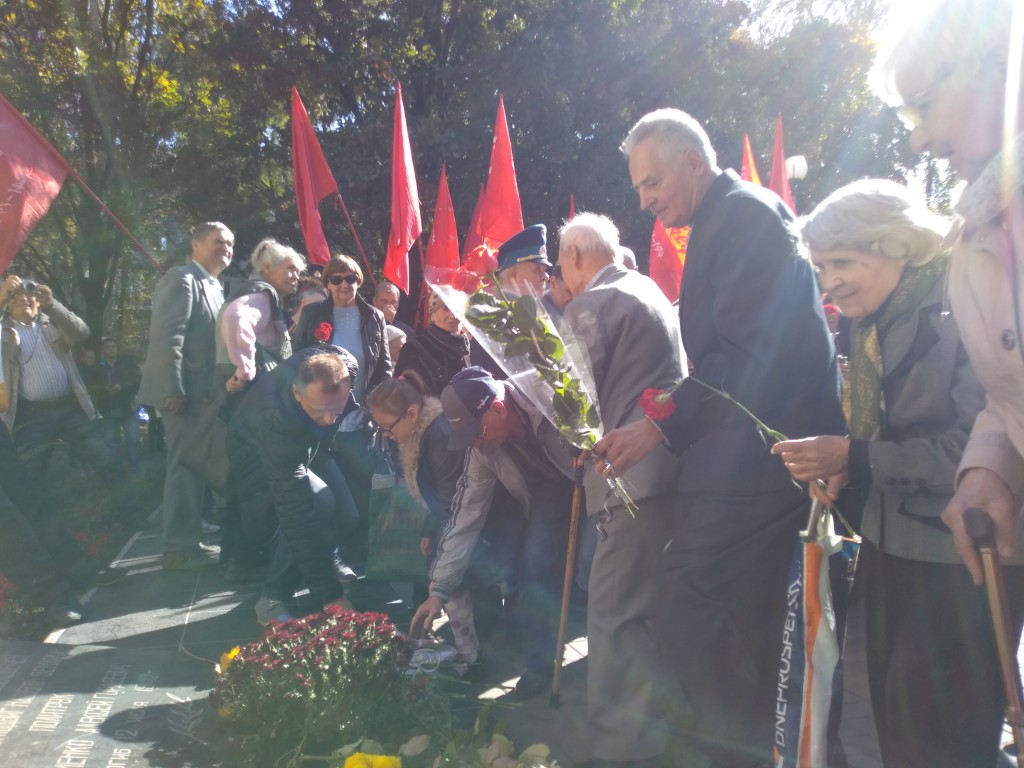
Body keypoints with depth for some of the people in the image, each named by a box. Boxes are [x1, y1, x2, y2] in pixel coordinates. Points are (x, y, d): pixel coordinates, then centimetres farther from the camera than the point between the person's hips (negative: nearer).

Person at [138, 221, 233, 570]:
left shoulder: (214, 287, 19)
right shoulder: (182, 277, -9)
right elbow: (167, 336, -19)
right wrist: (173, 389, -23)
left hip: (204, 392, 10)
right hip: (185, 391, -10)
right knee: (186, 467, -6)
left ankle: (187, 541, 23)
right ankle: (180, 548, 3)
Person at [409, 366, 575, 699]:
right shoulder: (481, 447, -15)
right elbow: (466, 513, -11)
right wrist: (439, 589, -11)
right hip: (551, 491, 4)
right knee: (534, 565, -13)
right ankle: (539, 664, 4)